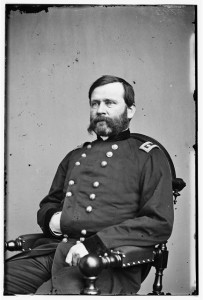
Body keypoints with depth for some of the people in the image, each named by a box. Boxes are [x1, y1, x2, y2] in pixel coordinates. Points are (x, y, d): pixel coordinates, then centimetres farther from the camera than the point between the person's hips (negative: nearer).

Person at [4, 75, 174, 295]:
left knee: (46, 293, -34)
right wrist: (51, 219, 7)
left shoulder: (149, 158, 7)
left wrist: (95, 244, -15)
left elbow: (160, 223, -4)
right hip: (51, 250, 6)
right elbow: (48, 204, 34)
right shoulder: (74, 157, 25)